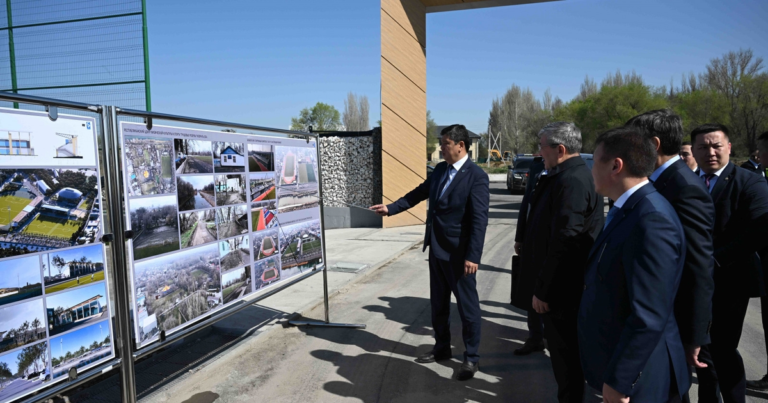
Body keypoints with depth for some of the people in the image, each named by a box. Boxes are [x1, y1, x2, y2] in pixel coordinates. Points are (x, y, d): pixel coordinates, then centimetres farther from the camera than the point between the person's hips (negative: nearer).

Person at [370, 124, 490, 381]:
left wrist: (473, 256, -25)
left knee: (467, 306, 7)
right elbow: (419, 193, 20)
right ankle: (442, 348, 36)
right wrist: (391, 208, 16)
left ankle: (471, 357, 23)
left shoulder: (476, 176, -16)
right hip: (437, 249, 8)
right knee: (438, 304, 19)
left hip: (459, 253, -8)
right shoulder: (440, 170, 7)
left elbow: (479, 220, -21)